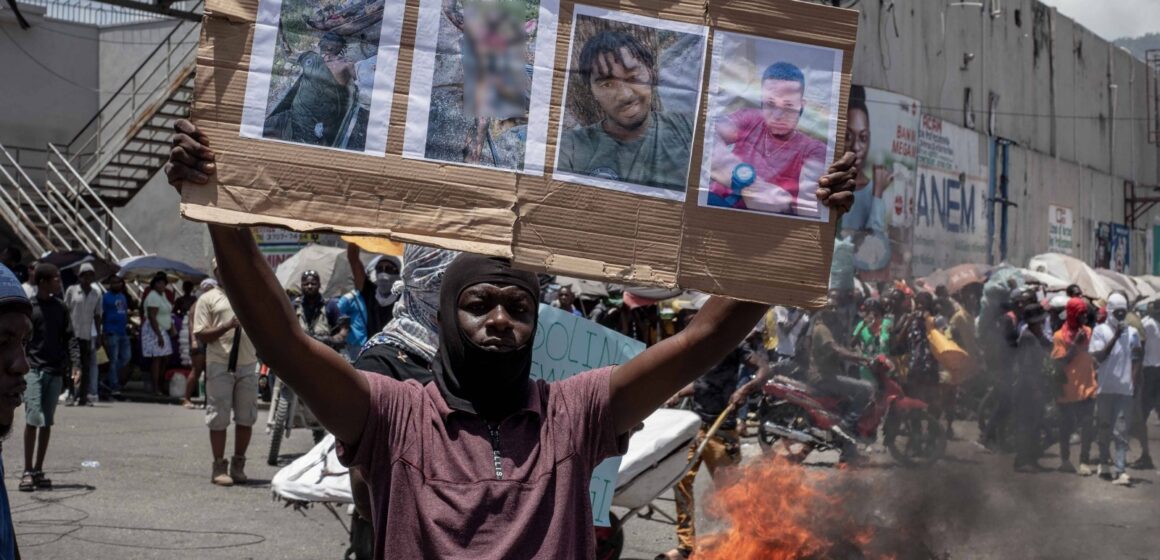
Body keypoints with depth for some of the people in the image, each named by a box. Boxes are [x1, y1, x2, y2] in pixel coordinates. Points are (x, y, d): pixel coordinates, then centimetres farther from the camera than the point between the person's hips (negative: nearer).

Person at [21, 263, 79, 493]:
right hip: (33, 369, -4)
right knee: (33, 419, -12)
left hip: (55, 371, 4)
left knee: (47, 422, 7)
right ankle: (27, 472, -6)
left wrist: (75, 364, -2)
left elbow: (70, 337, 10)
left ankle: (38, 470, 14)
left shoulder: (60, 307, 10)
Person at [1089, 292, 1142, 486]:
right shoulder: (1100, 331, 1)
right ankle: (1104, 462, 27)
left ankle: (1120, 470, -11)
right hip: (1105, 388, -1)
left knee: (1121, 431, -5)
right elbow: (1099, 357, -10)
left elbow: (1135, 359, 19)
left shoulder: (1132, 332, 10)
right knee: (1105, 428, 10)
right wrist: (1115, 337, -14)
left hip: (1125, 388, 1)